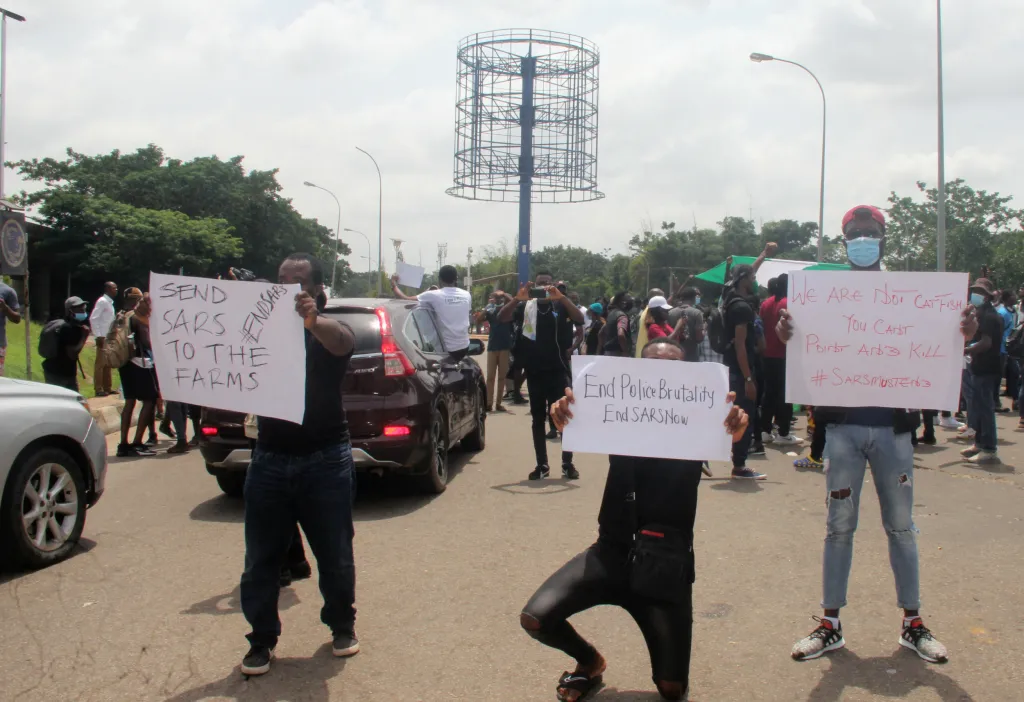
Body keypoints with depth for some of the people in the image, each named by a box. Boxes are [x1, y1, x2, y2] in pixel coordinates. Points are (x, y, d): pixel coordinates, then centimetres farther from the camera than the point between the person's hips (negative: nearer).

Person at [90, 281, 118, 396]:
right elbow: (93, 318, -16)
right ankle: (98, 389, -2)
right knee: (100, 363, -5)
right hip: (103, 338, -9)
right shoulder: (102, 301, -10)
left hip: (109, 337, 9)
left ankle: (107, 387, 18)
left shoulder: (110, 302, 16)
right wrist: (98, 336, -19)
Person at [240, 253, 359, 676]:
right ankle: (262, 639, 20)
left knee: (335, 554, 8)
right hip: (269, 460, 3)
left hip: (325, 461, -3)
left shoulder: (328, 331, -3)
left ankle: (342, 625, 30)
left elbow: (343, 341, -26)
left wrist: (314, 321, -50)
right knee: (261, 559, 6)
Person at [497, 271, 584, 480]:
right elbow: (501, 318, -7)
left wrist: (561, 297, -26)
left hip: (558, 370, -2)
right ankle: (542, 465, 13)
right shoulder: (526, 306, 5)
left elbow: (580, 319, -14)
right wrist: (517, 298, -23)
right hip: (534, 371, 2)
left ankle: (568, 464, 5)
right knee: (538, 419, 7)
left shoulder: (561, 305, 3)